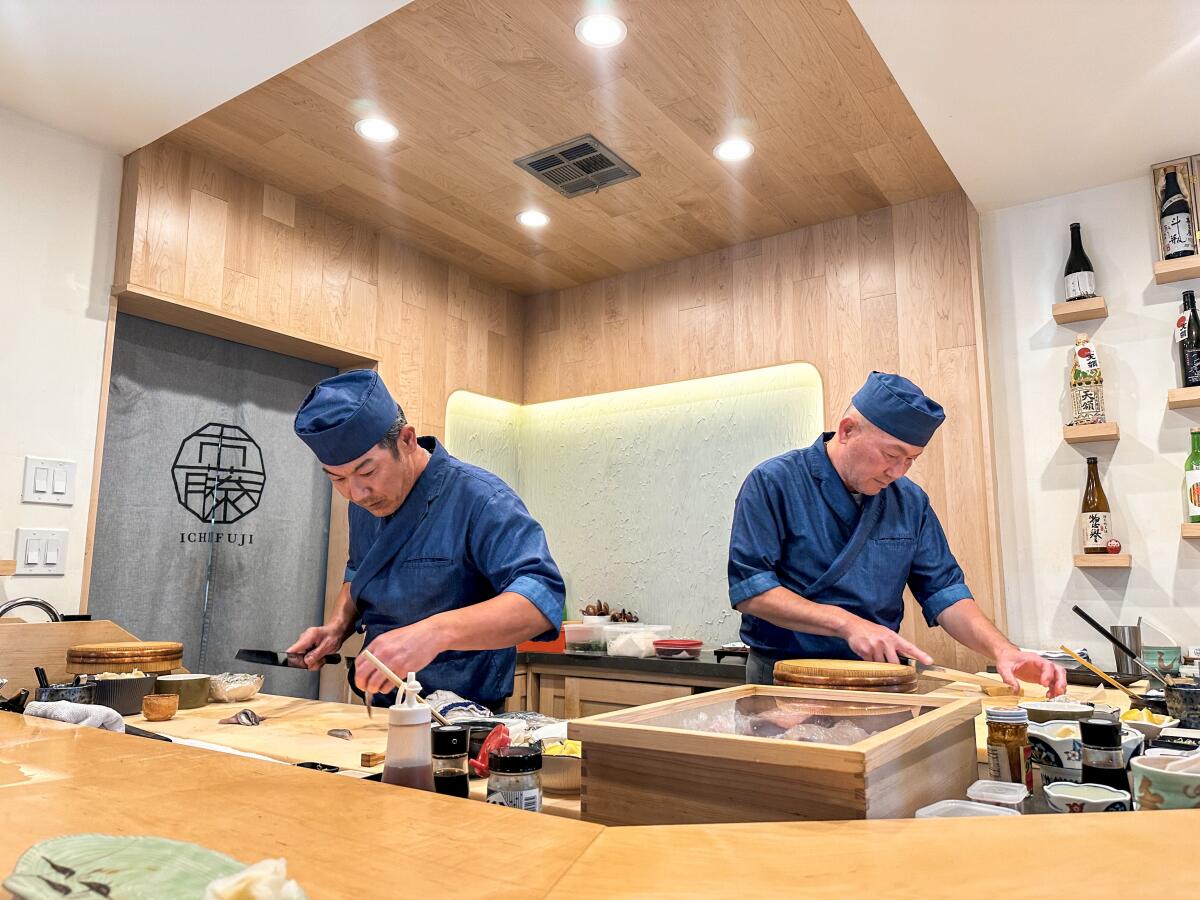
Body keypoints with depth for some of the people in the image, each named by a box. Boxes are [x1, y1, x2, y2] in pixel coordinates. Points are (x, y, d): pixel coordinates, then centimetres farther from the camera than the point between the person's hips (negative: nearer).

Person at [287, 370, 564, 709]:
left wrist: (437, 632, -44)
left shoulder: (479, 499, -19)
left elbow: (542, 598, -32)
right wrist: (337, 626, 3)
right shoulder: (365, 502, 4)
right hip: (380, 713, 6)